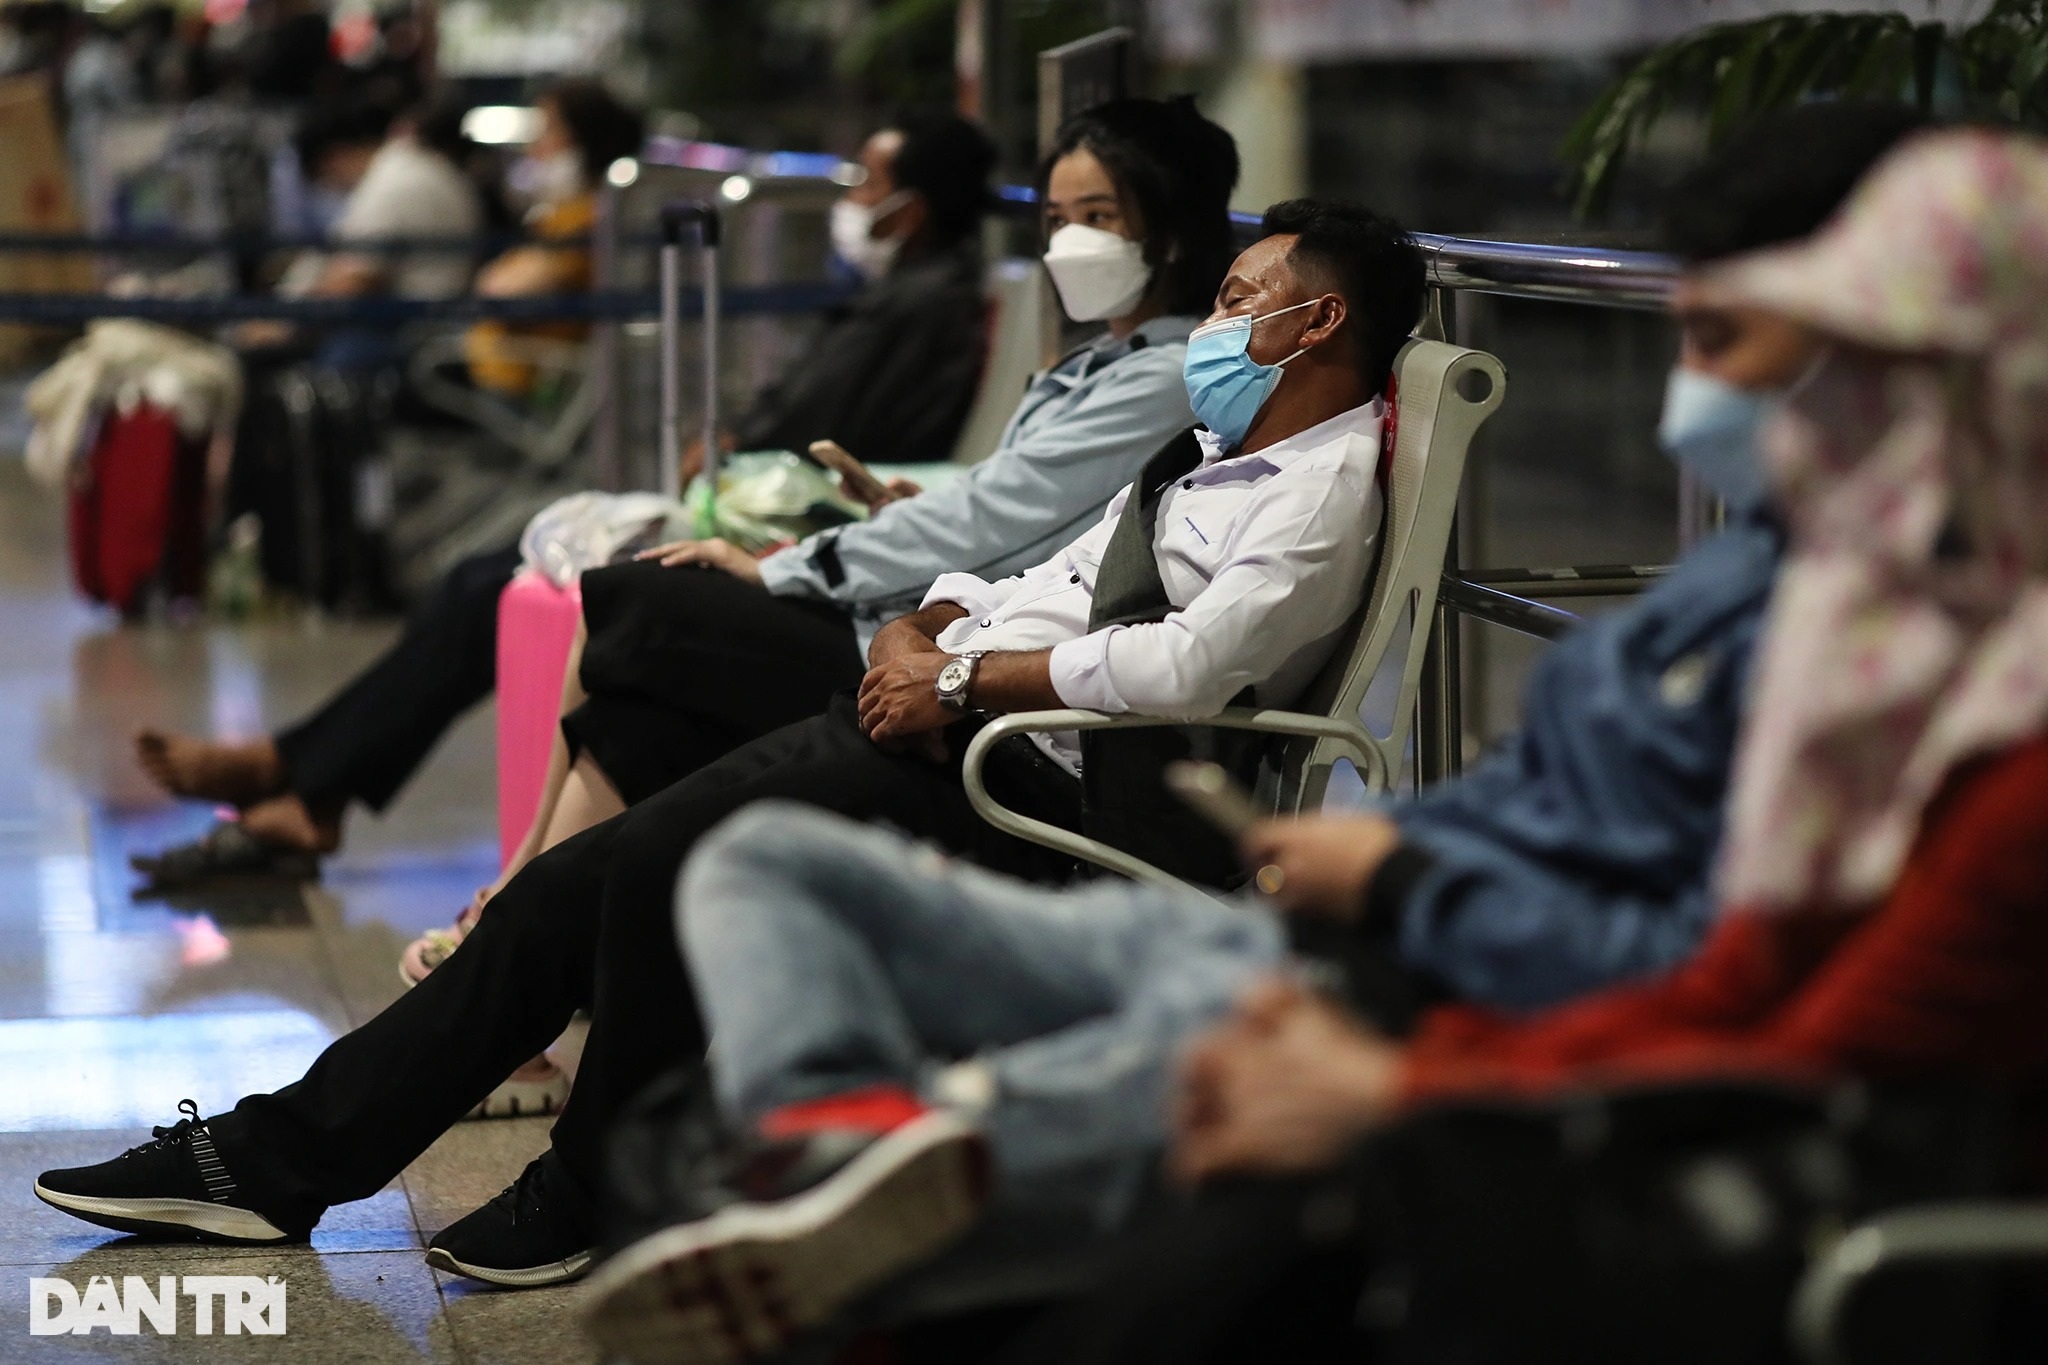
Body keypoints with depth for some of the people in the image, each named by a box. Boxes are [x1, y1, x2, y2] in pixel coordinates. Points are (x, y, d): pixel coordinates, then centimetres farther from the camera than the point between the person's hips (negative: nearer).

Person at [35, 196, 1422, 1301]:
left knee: (663, 863, -25)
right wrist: (935, 623, 7)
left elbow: (1188, 666, -22)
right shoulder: (1218, 447, 24)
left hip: (1027, 774, -9)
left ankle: (594, 1199, -5)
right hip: (932, 716, 9)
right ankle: (289, 1154, 4)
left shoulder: (1324, 494, -8)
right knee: (576, 884, 0)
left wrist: (966, 678, -13)